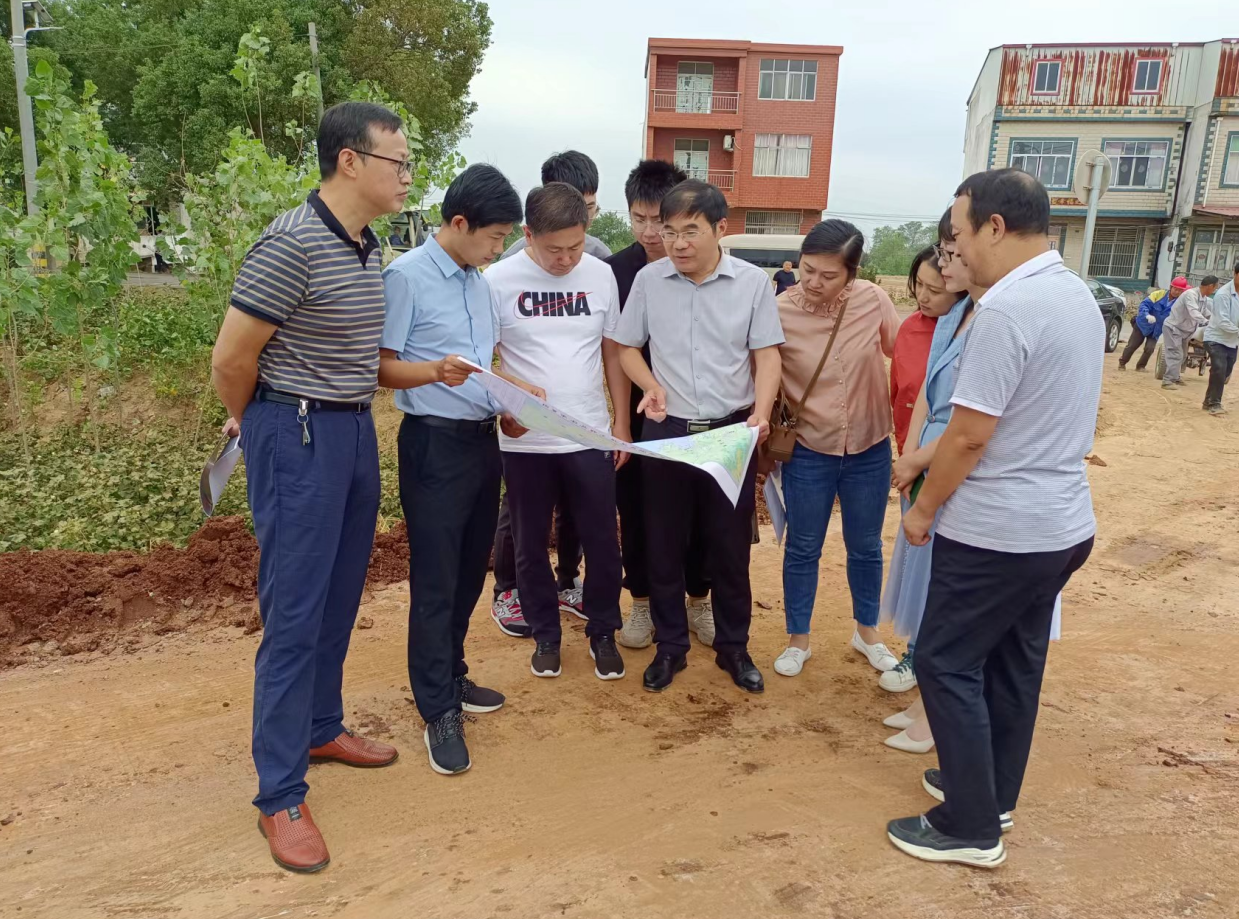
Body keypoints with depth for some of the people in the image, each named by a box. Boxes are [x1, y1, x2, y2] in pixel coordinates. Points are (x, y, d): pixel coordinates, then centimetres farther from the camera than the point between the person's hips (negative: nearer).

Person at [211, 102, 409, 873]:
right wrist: (259, 426, 4)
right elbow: (231, 358, -14)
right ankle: (280, 795, 12)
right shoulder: (292, 244, -18)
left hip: (356, 431, 8)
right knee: (294, 613, -1)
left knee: (340, 599, 18)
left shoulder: (370, 247, 8)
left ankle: (321, 728, 38)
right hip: (300, 438, -8)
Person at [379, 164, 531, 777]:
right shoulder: (406, 276, -10)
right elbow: (380, 366, -12)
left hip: (483, 439, 8)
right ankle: (438, 711, 11)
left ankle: (451, 677, 32)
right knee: (435, 582, 0)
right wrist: (435, 371, -30)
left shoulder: (479, 282, 14)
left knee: (469, 572, 15)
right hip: (435, 444, -8)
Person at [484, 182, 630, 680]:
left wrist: (621, 422, 6)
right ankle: (546, 634, 32)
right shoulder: (499, 280, -8)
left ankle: (602, 632, 30)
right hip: (524, 442, -1)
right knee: (532, 544, 13)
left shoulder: (600, 275, 0)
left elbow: (613, 353, 8)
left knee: (602, 541, 9)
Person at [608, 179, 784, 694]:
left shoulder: (752, 282, -5)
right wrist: (651, 385, -12)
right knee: (664, 545, 9)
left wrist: (760, 414, -19)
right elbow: (626, 347, 7)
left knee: (730, 546, 9)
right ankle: (670, 647, 26)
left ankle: (733, 647, 28)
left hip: (732, 431, -1)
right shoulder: (649, 279, -2)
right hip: (666, 430, 1)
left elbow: (767, 356, -2)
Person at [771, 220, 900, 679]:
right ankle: (798, 640, 32)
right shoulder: (780, 312, -17)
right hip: (808, 453, -2)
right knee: (802, 550, 13)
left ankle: (867, 631, 41)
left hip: (870, 451, 2)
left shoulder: (874, 301, -12)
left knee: (865, 547, 19)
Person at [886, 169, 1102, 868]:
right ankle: (992, 794, 34)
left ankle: (971, 828, 14)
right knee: (1015, 663, 19)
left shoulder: (1007, 306, -21)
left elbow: (970, 435, -21)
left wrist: (923, 509, -6)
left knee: (947, 663, 3)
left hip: (997, 530, -9)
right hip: (1063, 522, 9)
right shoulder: (1080, 296, 9)